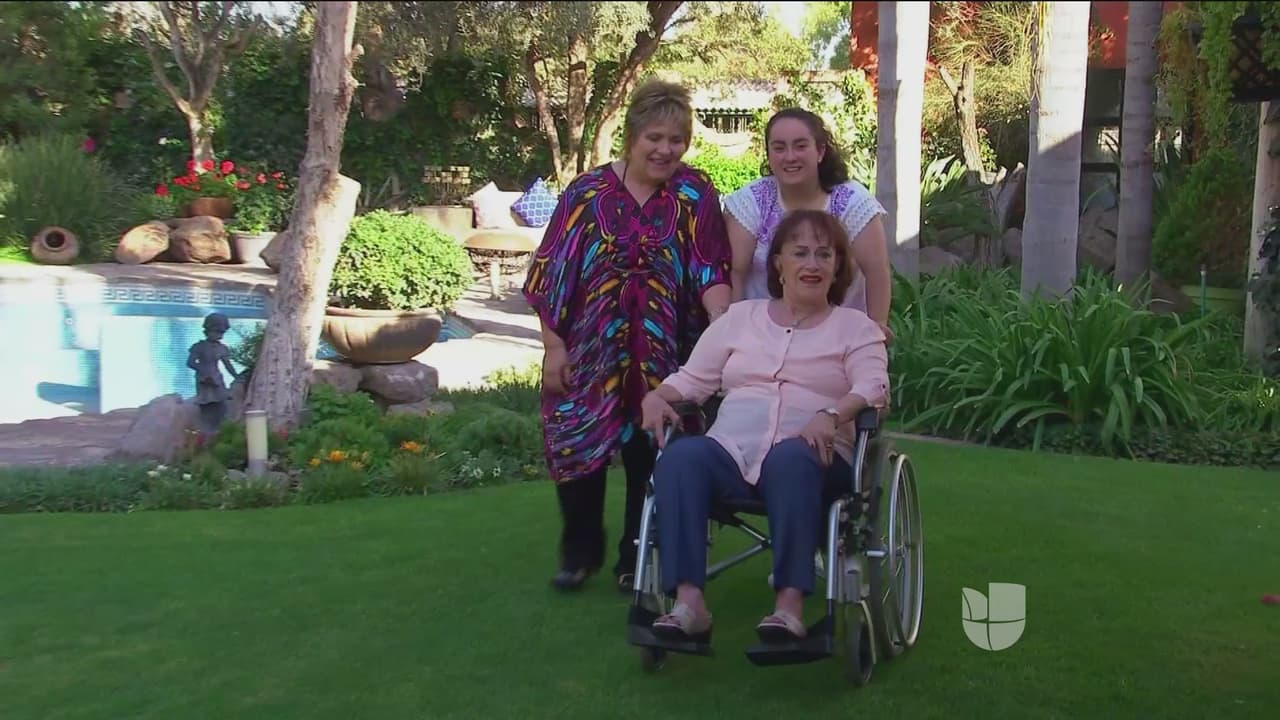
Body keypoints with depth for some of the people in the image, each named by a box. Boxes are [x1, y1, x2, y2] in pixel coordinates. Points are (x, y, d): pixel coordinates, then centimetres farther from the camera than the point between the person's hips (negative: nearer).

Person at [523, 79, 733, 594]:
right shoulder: (587, 193, 0)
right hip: (588, 353, 0)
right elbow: (552, 275, 1)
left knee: (650, 458, 6)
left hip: (662, 359, 0)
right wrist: (553, 345, -3)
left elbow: (711, 272, -10)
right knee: (577, 449, 3)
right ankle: (581, 552, 24)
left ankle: (636, 560, 24)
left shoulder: (695, 194, 0)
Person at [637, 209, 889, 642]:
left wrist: (832, 415, -24)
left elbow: (872, 386, -2)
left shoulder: (856, 327, 16)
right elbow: (693, 378, 20)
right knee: (681, 456, -31)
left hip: (811, 457, -2)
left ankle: (790, 604, -41)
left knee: (791, 458, -39)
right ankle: (687, 601, -37)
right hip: (732, 451, 2)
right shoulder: (740, 317, 25)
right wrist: (656, 397, -3)